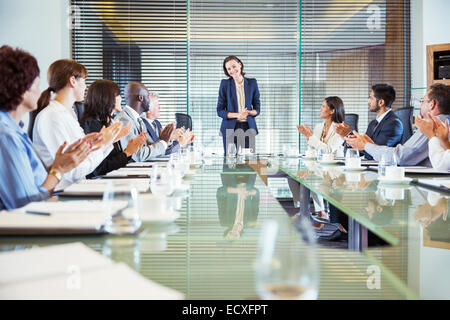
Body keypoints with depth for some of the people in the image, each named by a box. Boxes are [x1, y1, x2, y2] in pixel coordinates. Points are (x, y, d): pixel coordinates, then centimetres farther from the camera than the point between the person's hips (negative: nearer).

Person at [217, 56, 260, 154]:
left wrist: (248, 112, -13)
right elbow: (220, 111, 0)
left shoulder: (252, 83, 6)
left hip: (248, 127, 1)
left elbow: (257, 109, 9)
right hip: (230, 128, -1)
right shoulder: (225, 84, 1)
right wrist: (237, 115, -16)